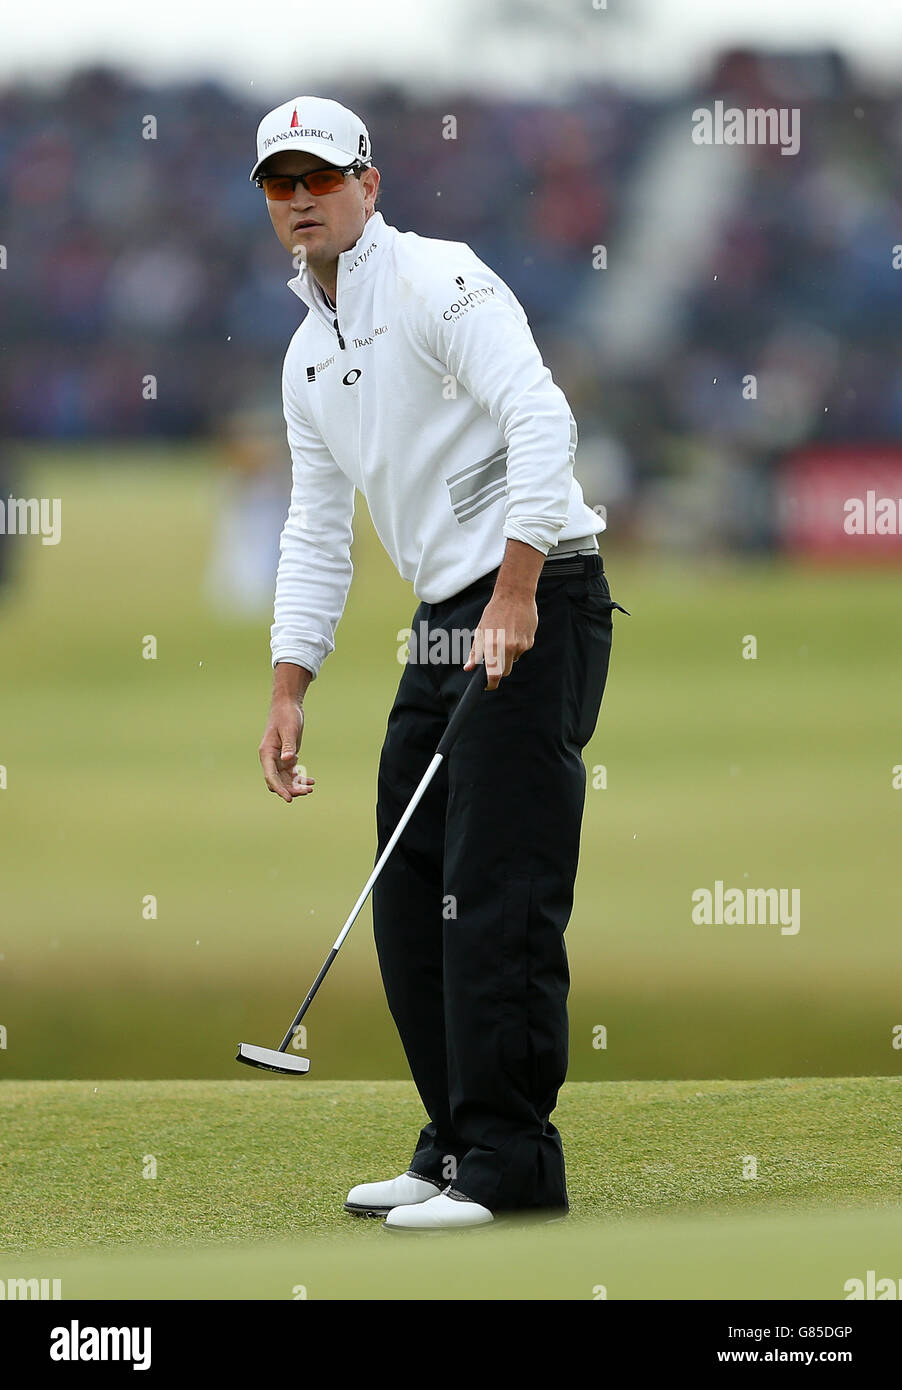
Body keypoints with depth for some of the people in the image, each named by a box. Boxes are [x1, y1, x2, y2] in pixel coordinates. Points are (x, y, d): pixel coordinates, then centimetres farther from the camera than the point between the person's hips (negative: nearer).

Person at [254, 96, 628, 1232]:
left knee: (498, 891, -13)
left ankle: (511, 1167, -12)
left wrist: (517, 592, -26)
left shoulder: (437, 280, -9)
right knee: (412, 892, 9)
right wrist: (288, 690, 15)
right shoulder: (307, 352, 18)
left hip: (535, 598, -9)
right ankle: (456, 1148, 17)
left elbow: (542, 420, -21)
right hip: (444, 621, 9)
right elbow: (317, 530, 22)